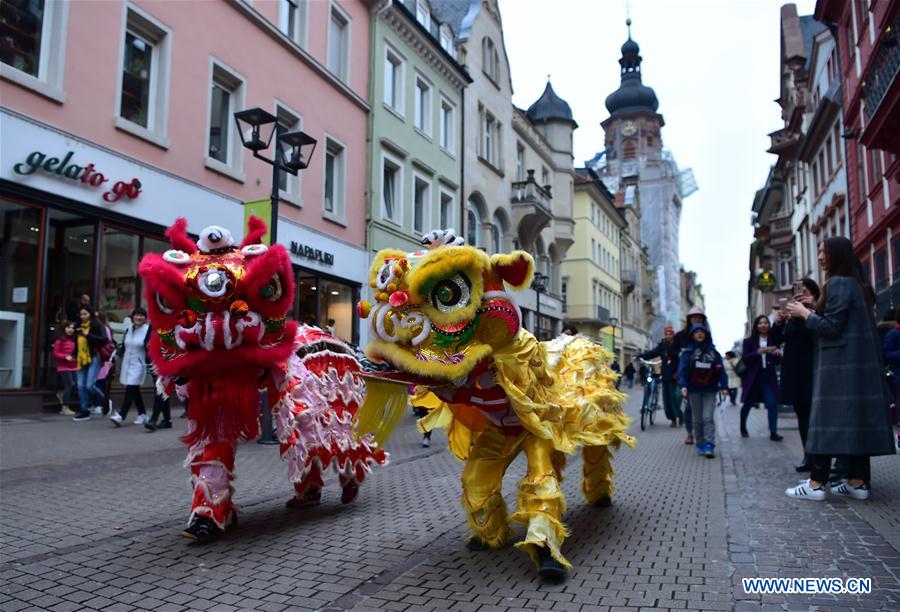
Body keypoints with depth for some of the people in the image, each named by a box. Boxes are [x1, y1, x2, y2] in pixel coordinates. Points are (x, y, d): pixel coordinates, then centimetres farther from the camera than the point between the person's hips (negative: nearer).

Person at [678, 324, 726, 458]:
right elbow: (682, 369, -6)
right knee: (697, 419, 7)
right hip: (694, 390, 0)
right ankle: (700, 445, 16)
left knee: (708, 418, -9)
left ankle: (709, 446, -10)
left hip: (710, 390, 0)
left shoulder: (713, 351, 6)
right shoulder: (688, 352, 2)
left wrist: (723, 386, -4)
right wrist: (683, 385, -17)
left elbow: (721, 370, 3)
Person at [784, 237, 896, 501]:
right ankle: (857, 481, 12)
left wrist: (805, 314, -3)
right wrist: (813, 311, 16)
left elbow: (831, 327, -17)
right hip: (860, 363, 9)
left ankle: (816, 483, -7)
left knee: (829, 419, -9)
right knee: (856, 418, 8)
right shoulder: (856, 284, 17)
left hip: (839, 364, -9)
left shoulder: (838, 284, -12)